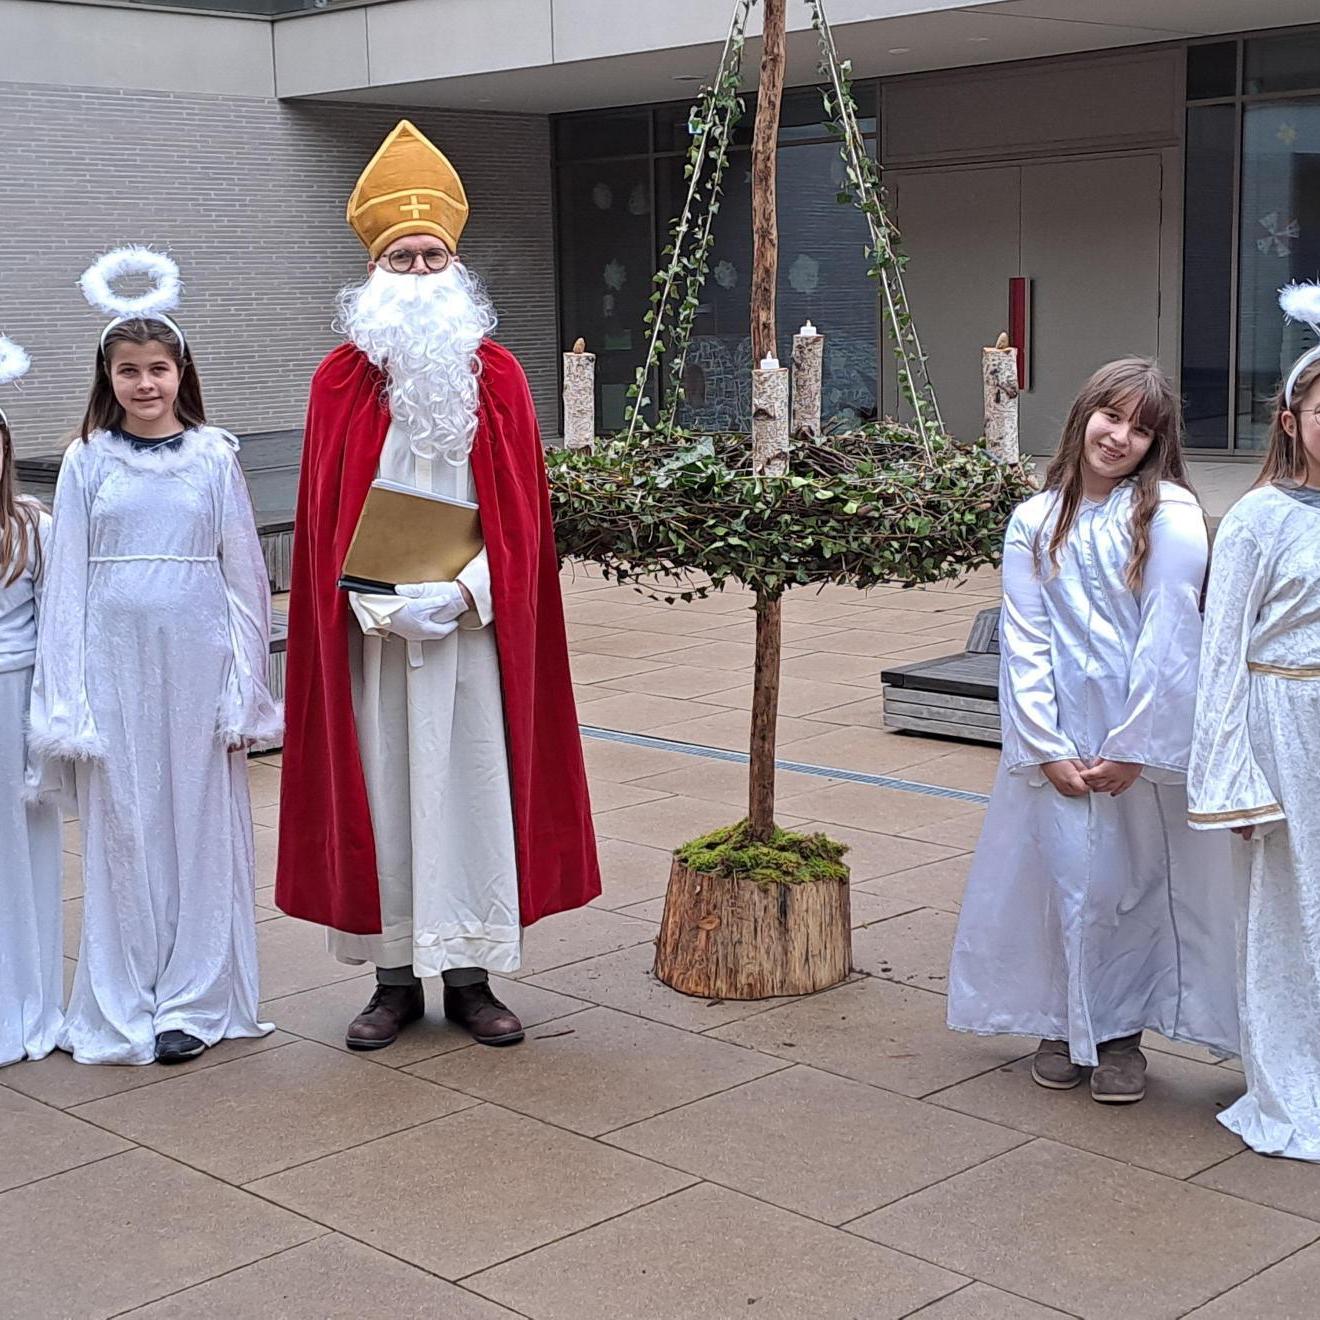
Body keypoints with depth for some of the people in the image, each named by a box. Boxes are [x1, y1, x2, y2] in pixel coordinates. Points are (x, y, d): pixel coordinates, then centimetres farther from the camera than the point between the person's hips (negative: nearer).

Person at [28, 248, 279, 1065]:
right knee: (121, 823, 4)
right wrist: (66, 697, 0)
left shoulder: (214, 457, 3)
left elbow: (244, 573, 4)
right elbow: (67, 578, 4)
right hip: (115, 660, 1)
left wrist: (246, 688, 0)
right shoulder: (87, 462, 4)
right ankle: (125, 1005, 15)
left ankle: (195, 1001, 14)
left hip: (197, 658, 0)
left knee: (201, 819, 3)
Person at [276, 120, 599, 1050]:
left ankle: (471, 977, 14)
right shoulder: (341, 382, 2)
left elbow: (520, 514, -1)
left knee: (475, 785, 3)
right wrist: (373, 604, -13)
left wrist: (462, 591, -15)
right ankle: (396, 977, 15)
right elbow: (325, 523, 0)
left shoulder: (496, 375, 3)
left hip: (472, 626, 0)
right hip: (373, 629, 0)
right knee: (380, 788, 4)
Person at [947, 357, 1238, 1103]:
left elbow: (1167, 638, -10)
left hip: (1146, 737, -2)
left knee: (1136, 879, 4)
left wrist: (1131, 748, -12)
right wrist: (1047, 749, -7)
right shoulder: (1035, 522, 4)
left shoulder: (1169, 516, -5)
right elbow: (1024, 642, 1)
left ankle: (1120, 1034, 20)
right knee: (1063, 876, 6)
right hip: (1060, 740, 2)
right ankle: (1063, 1026, 24)